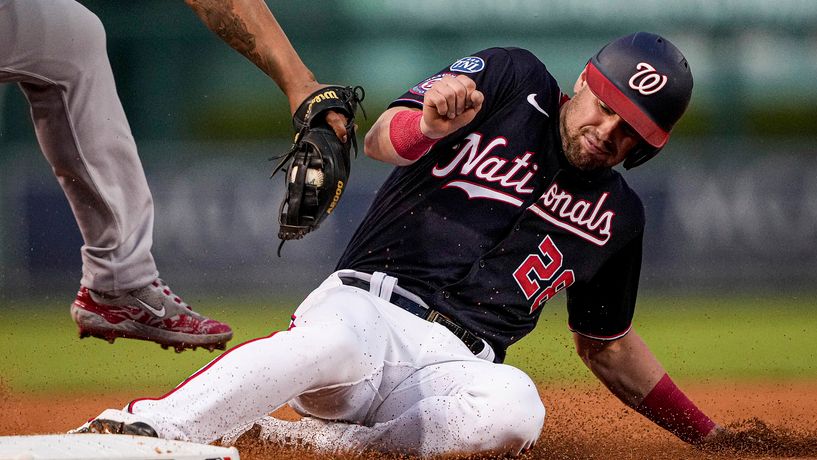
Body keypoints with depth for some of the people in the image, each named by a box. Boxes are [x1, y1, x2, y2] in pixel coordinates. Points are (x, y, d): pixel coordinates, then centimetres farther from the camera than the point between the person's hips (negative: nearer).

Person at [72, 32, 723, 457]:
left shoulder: (617, 215, 20)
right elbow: (382, 141, -8)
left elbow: (609, 347, 32)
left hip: (453, 366, 3)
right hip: (368, 303, -3)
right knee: (334, 341, -41)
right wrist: (427, 123, -33)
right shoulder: (513, 79, 7)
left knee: (514, 408, -35)